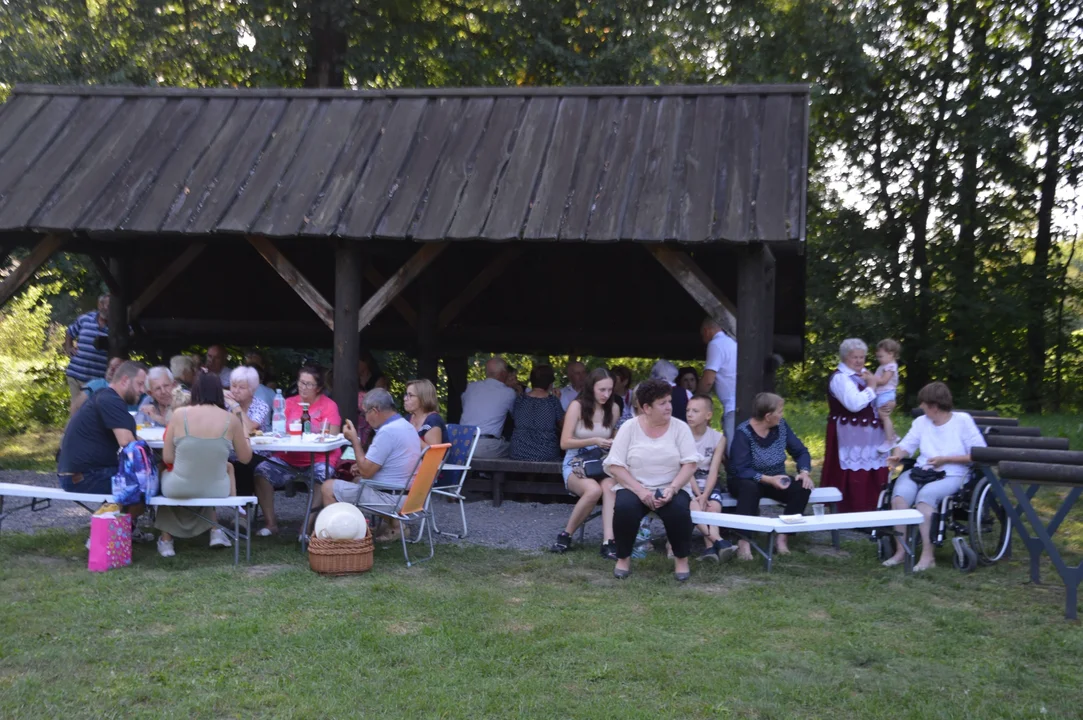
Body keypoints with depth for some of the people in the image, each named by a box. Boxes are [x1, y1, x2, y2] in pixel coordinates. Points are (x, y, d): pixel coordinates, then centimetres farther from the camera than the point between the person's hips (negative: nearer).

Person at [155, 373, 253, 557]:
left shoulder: (180, 414, -8)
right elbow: (245, 458, 4)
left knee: (165, 473, 37)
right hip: (215, 490, 0)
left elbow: (167, 459, -4)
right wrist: (245, 437, 24)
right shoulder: (231, 419, -7)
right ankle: (216, 531, 35)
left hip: (179, 489, 0)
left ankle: (166, 540, 39)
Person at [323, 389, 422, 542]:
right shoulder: (407, 426, 8)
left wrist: (354, 440, -9)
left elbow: (366, 472, -18)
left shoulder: (387, 431, -22)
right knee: (357, 481, 33)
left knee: (328, 488, -2)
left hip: (389, 497, -10)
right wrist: (363, 466, 12)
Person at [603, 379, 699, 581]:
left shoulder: (680, 428, 1)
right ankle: (623, 558, -7)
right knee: (624, 507, -31)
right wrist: (640, 490, -20)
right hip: (635, 488, 0)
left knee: (679, 509, -31)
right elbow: (615, 466, -8)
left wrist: (672, 489, -21)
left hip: (670, 489, 1)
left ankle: (681, 558, -6)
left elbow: (690, 464, -6)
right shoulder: (629, 427, -2)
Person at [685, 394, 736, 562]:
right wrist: (698, 495, -22)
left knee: (714, 505, -28)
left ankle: (710, 546, -31)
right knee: (692, 504, -32)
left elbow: (713, 471, -8)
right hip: (687, 483, -2)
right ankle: (717, 541, -36)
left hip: (708, 482, 2)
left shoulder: (718, 438, -1)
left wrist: (705, 495, -22)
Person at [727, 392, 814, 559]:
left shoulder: (781, 426, -3)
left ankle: (782, 537, -17)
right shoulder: (743, 432, -20)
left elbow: (801, 451, 1)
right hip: (746, 481, -5)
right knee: (750, 488, -39)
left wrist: (805, 471, -19)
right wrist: (768, 479, -36)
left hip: (775, 480, 5)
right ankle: (744, 541, -35)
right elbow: (741, 470, -26)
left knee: (802, 488, -21)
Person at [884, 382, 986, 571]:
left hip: (950, 475, -4)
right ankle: (901, 550, -24)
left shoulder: (963, 420, 1)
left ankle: (927, 556, -31)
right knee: (900, 494, -28)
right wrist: (897, 455, -11)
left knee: (925, 495, -35)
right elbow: (907, 445, 13)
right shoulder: (921, 421, 17)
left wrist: (945, 459, -11)